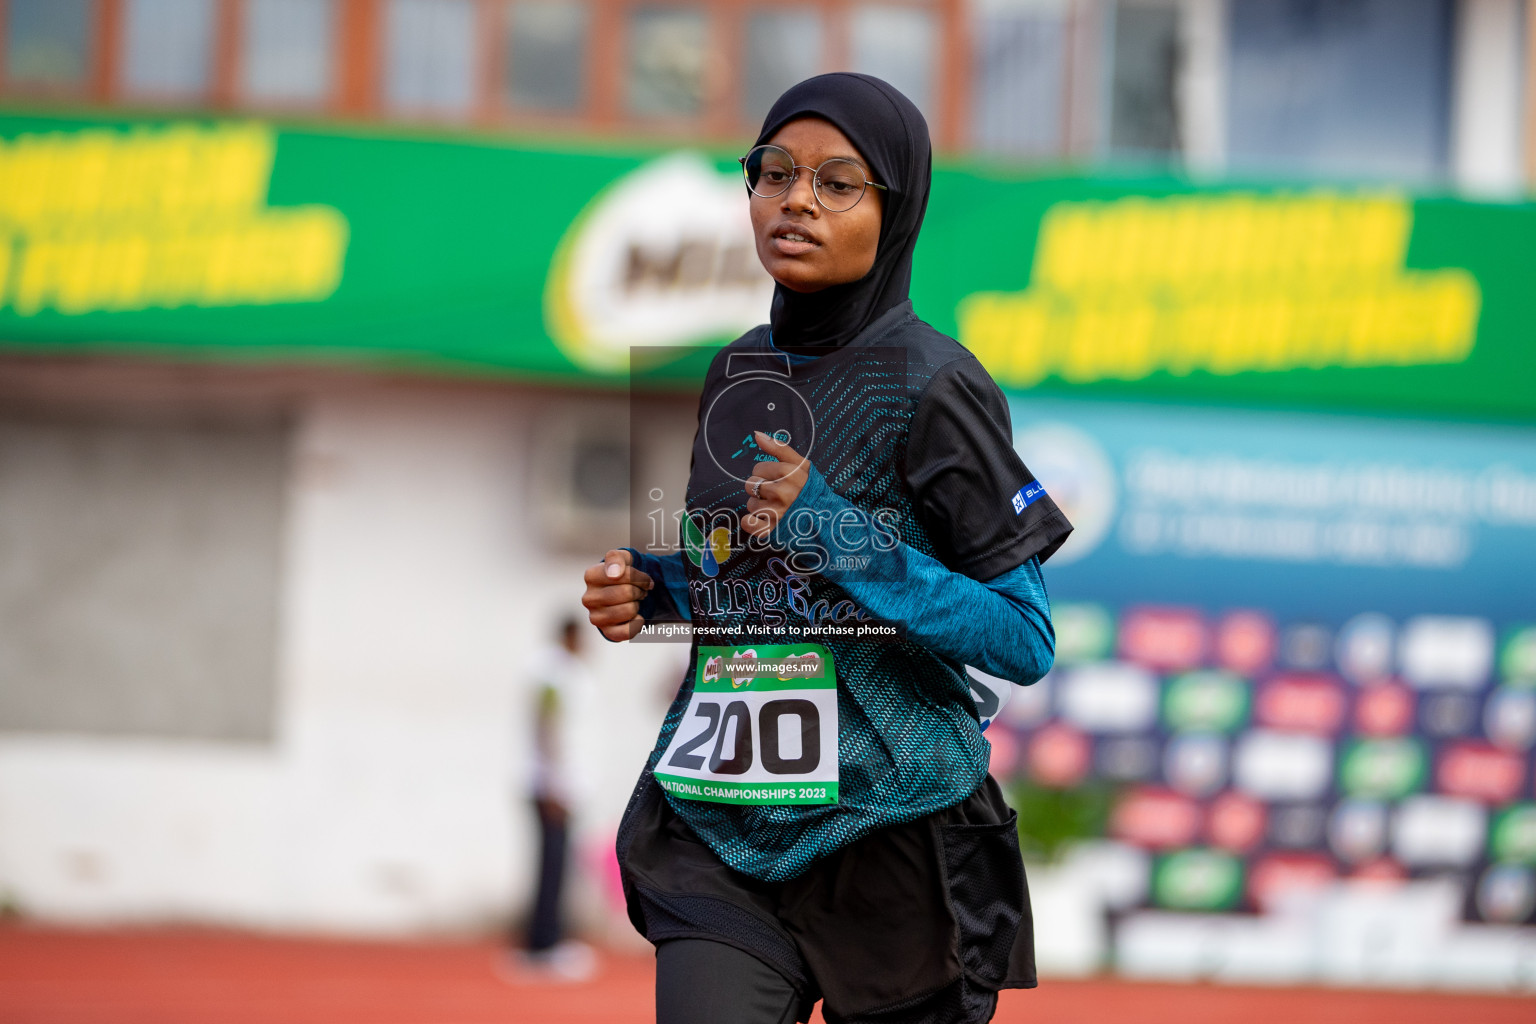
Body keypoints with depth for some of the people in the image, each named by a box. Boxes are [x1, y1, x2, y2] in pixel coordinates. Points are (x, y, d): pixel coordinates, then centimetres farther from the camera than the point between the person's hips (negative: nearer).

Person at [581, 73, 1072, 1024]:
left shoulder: (930, 384, -8)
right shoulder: (734, 376, 11)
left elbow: (1028, 642, -12)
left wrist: (841, 536, -20)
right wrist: (650, 589, 4)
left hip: (888, 831, -4)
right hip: (722, 831, 4)